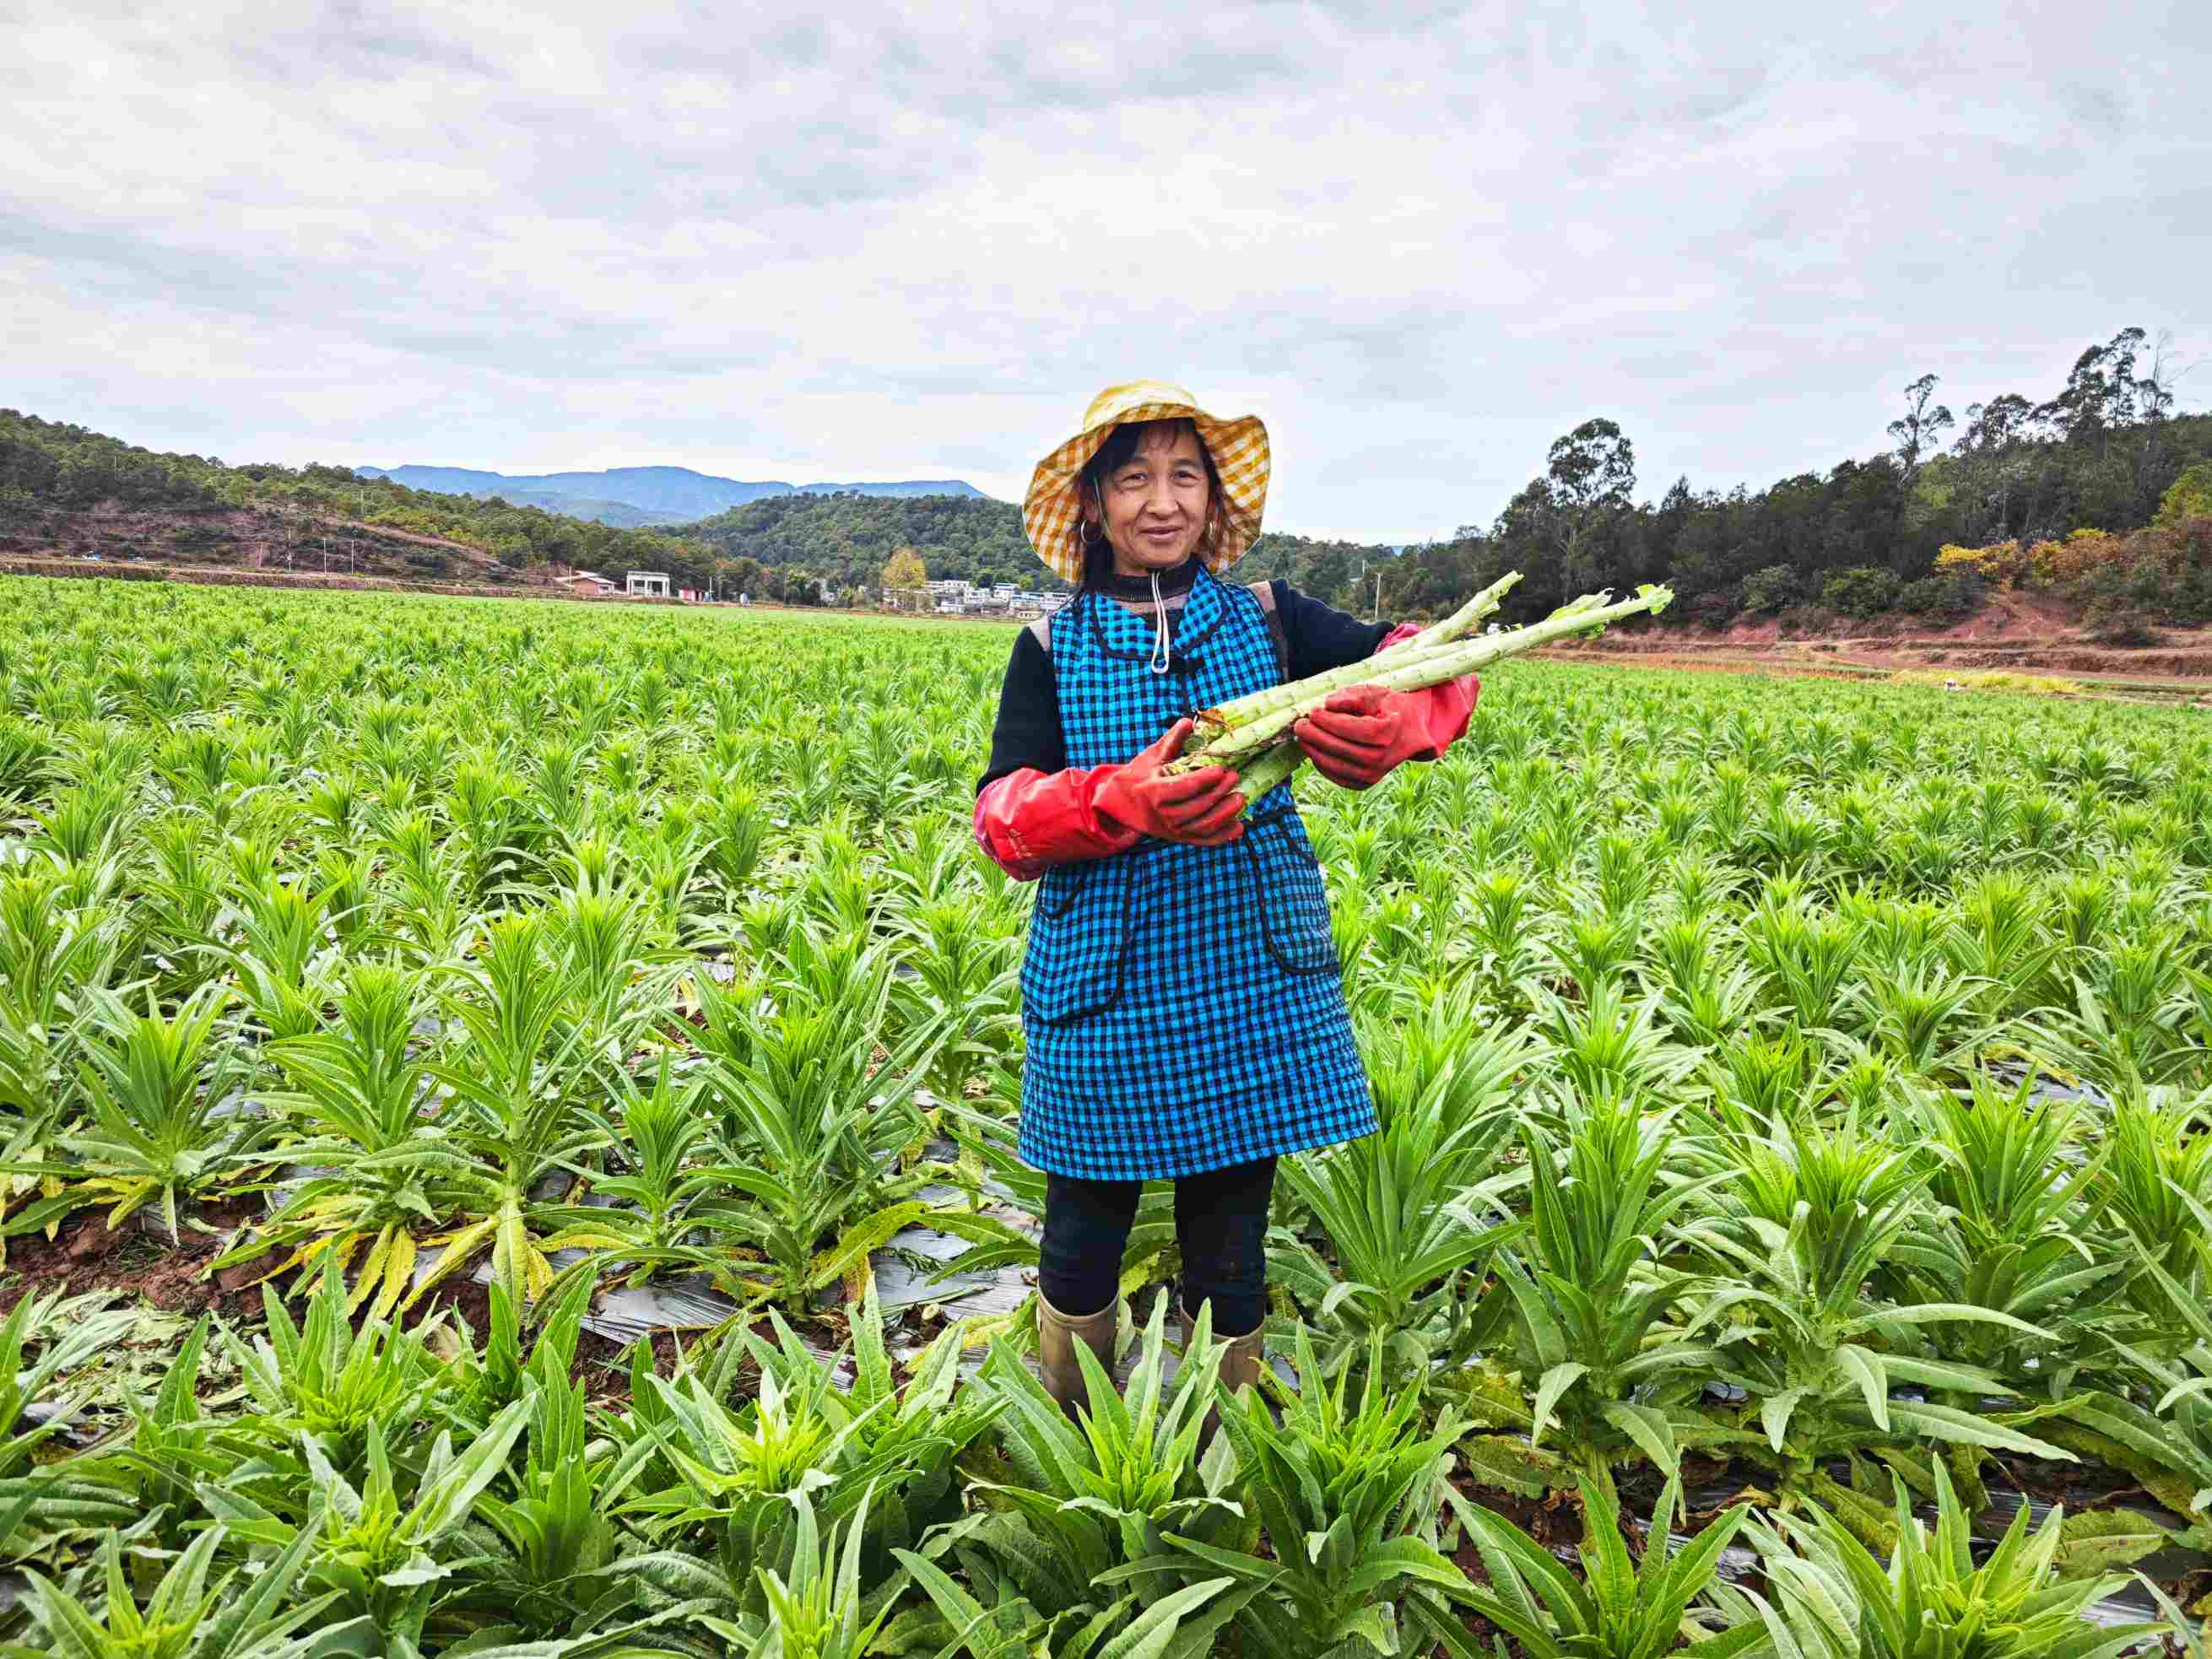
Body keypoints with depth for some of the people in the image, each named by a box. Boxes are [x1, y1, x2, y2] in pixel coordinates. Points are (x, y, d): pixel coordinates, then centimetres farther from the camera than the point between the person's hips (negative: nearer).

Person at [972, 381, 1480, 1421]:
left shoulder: (1268, 619, 4)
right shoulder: (1053, 648, 2)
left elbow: (1424, 662, -5)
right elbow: (1003, 818, -9)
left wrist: (1395, 721, -29)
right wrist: (1125, 800, -28)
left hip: (1253, 978, 1)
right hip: (1103, 982, 0)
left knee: (1229, 1246, 12)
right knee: (1084, 1229, 13)